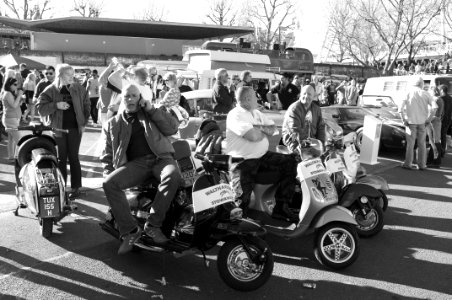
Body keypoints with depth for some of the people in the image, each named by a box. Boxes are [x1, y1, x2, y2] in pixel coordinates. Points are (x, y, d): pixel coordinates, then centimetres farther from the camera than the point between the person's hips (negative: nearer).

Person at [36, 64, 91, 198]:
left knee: (73, 157, 2)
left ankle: (76, 187, 8)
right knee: (61, 158, 8)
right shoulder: (51, 90, -2)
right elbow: (40, 108, -8)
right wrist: (56, 105, -22)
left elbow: (86, 105, 9)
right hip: (58, 128, 0)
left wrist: (84, 122, 1)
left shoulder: (79, 89, 2)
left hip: (75, 127, 0)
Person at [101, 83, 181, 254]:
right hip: (135, 163, 2)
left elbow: (173, 128, 4)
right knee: (109, 183, -27)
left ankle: (153, 224, -25)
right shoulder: (113, 124, 22)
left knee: (173, 175, -36)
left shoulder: (154, 113, 20)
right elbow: (107, 153, 21)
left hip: (159, 158, -1)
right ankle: (129, 231, -19)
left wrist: (152, 110, -1)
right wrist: (107, 173, 4)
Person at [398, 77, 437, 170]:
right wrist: (428, 118, -1)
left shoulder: (408, 93, -1)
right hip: (422, 122, 2)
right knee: (422, 144, 11)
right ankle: (422, 164, 13)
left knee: (410, 143, 5)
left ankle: (408, 163, 3)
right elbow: (434, 107, -8)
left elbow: (401, 108, -12)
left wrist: (404, 120, -6)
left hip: (411, 121, -1)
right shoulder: (425, 94, 4)